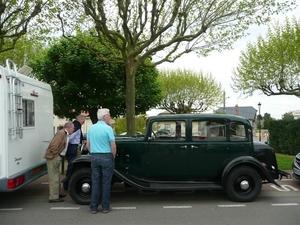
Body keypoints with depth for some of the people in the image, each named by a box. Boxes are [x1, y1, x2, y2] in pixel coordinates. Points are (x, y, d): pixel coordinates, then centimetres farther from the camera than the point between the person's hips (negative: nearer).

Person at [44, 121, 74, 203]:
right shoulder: (61, 133, -16)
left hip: (57, 157, 10)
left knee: (56, 177, 20)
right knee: (54, 178, -5)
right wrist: (55, 154, -18)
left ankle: (56, 194, 34)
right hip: (53, 158, -10)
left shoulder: (65, 134, 14)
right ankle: (53, 197, 1)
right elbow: (54, 145, -25)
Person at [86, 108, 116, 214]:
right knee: (106, 183, 5)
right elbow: (113, 146, -15)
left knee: (95, 182, 10)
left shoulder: (91, 128, 5)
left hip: (94, 157, 5)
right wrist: (113, 156, 0)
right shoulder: (108, 128, -13)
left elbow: (87, 144, 10)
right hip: (106, 157, -5)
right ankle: (105, 207, 14)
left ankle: (93, 207, 15)